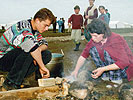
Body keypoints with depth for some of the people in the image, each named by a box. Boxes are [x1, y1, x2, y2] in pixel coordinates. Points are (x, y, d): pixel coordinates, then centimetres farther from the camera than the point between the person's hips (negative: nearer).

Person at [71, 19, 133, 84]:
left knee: (107, 51, -30)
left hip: (125, 69, -6)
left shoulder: (116, 40, -27)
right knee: (92, 49, -10)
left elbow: (124, 62, -31)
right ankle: (106, 75, -4)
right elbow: (84, 55, -3)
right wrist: (76, 70, -10)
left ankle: (116, 78, -13)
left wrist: (103, 69, -35)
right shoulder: (95, 40, -9)